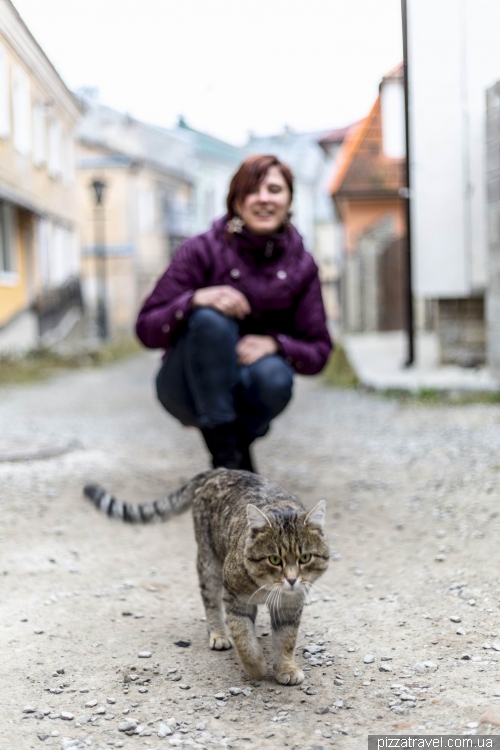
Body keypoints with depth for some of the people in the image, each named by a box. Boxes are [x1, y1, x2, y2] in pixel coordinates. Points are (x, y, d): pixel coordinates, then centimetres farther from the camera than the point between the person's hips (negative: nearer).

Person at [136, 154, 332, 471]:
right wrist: (195, 300, -33)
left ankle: (240, 439, 1)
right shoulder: (203, 250, -11)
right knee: (212, 319, -31)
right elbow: (147, 330, -14)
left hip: (244, 391, 2)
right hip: (189, 391, -2)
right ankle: (223, 447, -23)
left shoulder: (301, 265, -2)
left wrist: (274, 344, -24)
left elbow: (319, 351, -3)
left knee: (274, 376, -32)